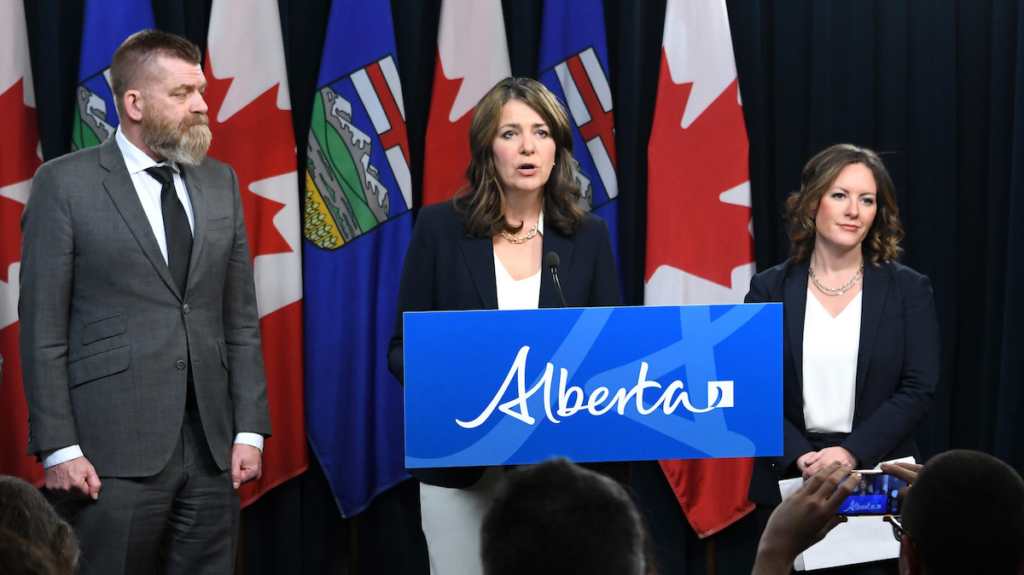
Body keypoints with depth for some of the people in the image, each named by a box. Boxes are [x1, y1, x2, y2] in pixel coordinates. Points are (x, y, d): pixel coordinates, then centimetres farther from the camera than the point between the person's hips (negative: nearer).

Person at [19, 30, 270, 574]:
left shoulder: (220, 182, 13)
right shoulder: (64, 183, -2)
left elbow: (241, 319, 14)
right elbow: (42, 329, -4)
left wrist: (250, 430, 6)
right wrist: (58, 448, -10)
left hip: (211, 448, 5)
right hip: (116, 452, -4)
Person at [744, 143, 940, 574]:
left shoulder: (908, 290, 4)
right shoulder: (770, 290, 5)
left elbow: (919, 388, -4)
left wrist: (852, 452, -15)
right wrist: (800, 456, -15)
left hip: (879, 477, 0)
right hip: (789, 480, 1)